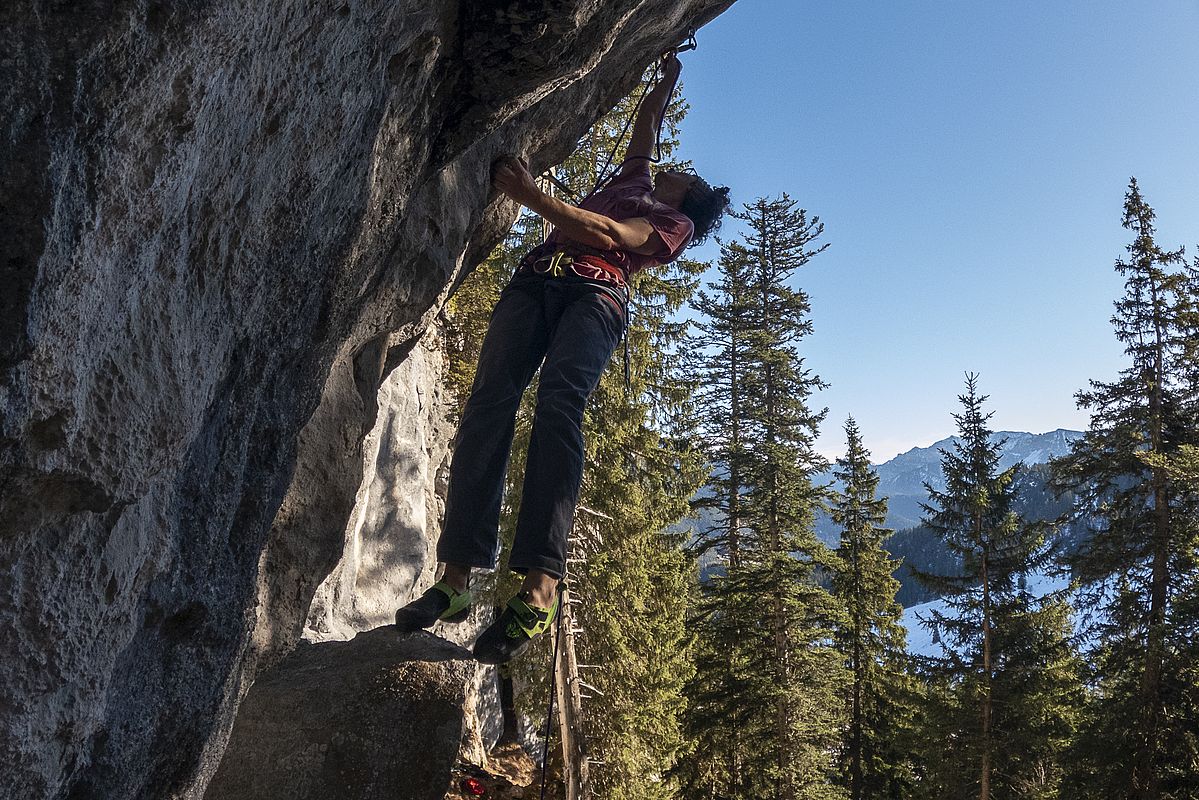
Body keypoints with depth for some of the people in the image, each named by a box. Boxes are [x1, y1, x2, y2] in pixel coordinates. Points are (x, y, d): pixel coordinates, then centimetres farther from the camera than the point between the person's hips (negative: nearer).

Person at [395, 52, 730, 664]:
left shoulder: (676, 224, 18)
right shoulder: (633, 184, 38)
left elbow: (607, 237, 1)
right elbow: (644, 128, 52)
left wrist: (530, 194, -7)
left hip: (597, 293, -5)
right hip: (536, 276, 5)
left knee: (558, 403, -33)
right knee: (490, 400, -21)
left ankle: (540, 586, -40)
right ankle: (456, 579, -29)